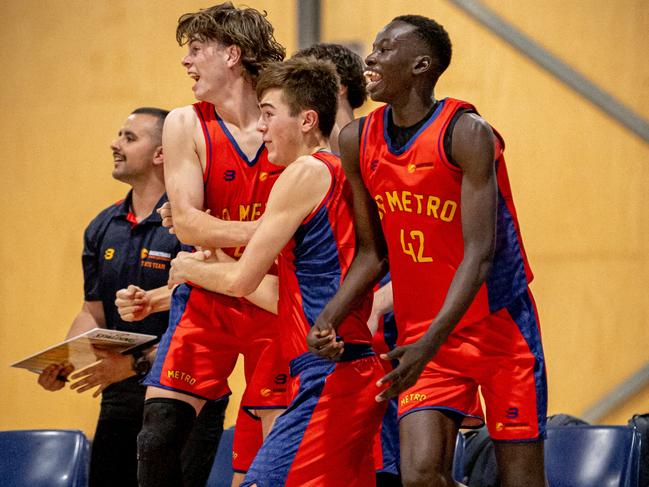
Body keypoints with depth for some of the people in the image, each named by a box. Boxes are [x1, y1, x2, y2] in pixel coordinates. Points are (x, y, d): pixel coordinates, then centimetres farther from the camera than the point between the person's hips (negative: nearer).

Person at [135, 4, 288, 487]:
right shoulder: (187, 125, -2)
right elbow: (187, 224, -10)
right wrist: (264, 230, -22)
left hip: (274, 300, -1)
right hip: (208, 298, 1)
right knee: (159, 438, -7)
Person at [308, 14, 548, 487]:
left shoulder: (467, 133, -16)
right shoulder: (357, 141, 1)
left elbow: (479, 253, -21)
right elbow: (373, 253, 9)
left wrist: (429, 344, -30)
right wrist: (329, 319, -8)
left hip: (499, 326, -4)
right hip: (422, 334, 4)